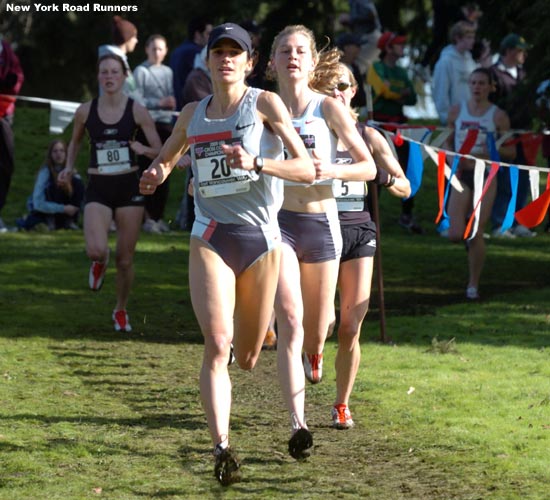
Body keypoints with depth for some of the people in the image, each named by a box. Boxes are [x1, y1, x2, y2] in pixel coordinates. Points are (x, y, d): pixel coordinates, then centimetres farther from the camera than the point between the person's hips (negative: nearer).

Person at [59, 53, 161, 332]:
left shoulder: (136, 110, -3)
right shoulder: (86, 111, 1)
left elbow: (159, 150, -1)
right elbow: (75, 142, 19)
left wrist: (144, 150, -22)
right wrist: (69, 167, 3)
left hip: (128, 186, 0)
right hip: (98, 187, 0)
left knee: (125, 259, 4)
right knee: (96, 250, -22)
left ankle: (121, 310, 28)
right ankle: (99, 263, 17)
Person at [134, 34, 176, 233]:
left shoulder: (168, 72, 14)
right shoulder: (141, 71, -2)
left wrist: (172, 103, -1)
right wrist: (160, 103, -14)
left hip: (166, 125, 5)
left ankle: (159, 215, 14)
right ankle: (148, 217, -3)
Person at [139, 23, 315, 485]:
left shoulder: (265, 104, -2)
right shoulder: (193, 114, 9)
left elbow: (306, 170, -9)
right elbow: (167, 157, 28)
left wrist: (256, 162, -25)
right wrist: (156, 175, 4)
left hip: (260, 238, -1)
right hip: (210, 239, 1)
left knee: (247, 359, 11)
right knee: (217, 345, -19)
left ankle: (252, 326, 50)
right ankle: (221, 448, -21)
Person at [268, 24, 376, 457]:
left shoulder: (328, 108, -2)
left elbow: (369, 167, -1)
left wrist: (333, 170, -19)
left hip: (321, 223, 0)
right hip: (278, 222, 0)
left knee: (315, 327, 11)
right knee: (289, 318, -18)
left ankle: (313, 355, 52)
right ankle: (298, 423, -24)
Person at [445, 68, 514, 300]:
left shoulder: (498, 115, -3)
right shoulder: (457, 111, 5)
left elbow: (510, 151, -1)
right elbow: (448, 142, 15)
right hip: (461, 175, 2)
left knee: (476, 235, -6)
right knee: (455, 235, -7)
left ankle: (473, 285, 7)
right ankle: (470, 234, 31)